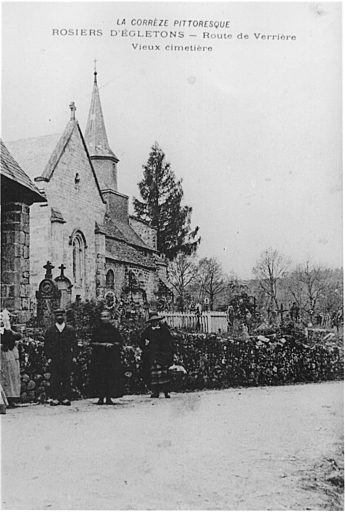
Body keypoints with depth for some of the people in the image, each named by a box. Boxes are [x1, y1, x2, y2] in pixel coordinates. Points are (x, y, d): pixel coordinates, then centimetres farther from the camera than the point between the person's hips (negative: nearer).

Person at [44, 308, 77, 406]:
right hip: (54, 358, 0)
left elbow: (74, 343, 9)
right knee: (55, 379, -2)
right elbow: (46, 345, 7)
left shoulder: (70, 329, 9)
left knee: (66, 378, 1)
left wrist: (74, 356, 2)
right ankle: (55, 398, 4)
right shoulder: (50, 330, 8)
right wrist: (48, 357, -2)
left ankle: (66, 398, 7)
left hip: (67, 358, 0)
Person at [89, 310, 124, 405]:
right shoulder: (97, 330, 8)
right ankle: (100, 398, -2)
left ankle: (109, 397, 1)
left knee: (111, 377, -5)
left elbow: (120, 343, 7)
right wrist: (102, 344, -10)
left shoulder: (114, 330, 8)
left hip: (112, 357, 0)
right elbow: (92, 343, 5)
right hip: (99, 357, 0)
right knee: (100, 377, -6)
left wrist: (112, 344, -11)